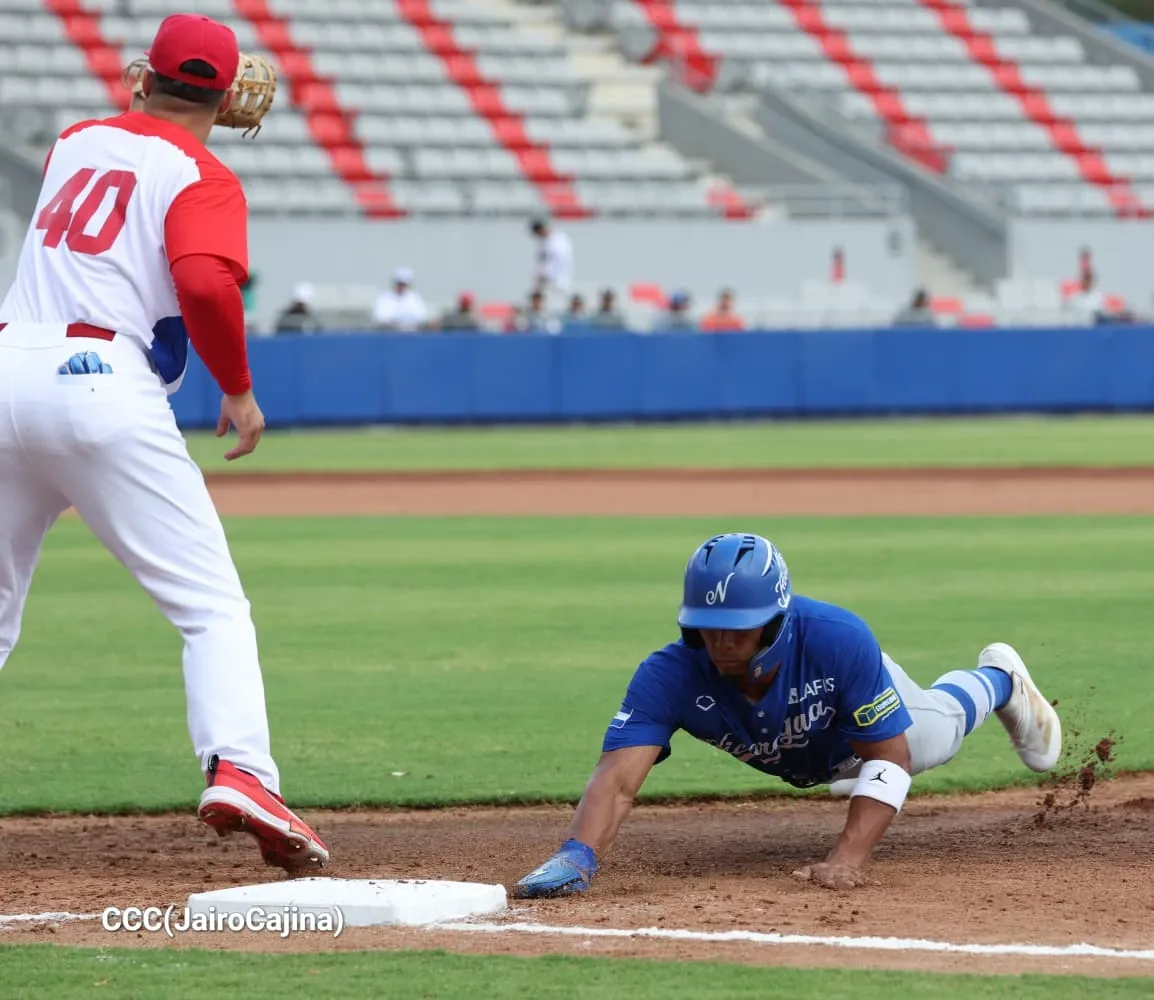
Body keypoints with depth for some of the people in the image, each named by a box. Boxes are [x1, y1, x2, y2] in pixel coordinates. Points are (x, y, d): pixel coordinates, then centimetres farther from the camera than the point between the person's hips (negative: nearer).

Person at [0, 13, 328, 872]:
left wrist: (152, 109, 42)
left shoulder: (76, 142, 20)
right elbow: (206, 284, -16)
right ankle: (237, 769, -24)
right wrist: (239, 389, -4)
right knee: (212, 604, -3)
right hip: (99, 381, -5)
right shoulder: (203, 180, 2)